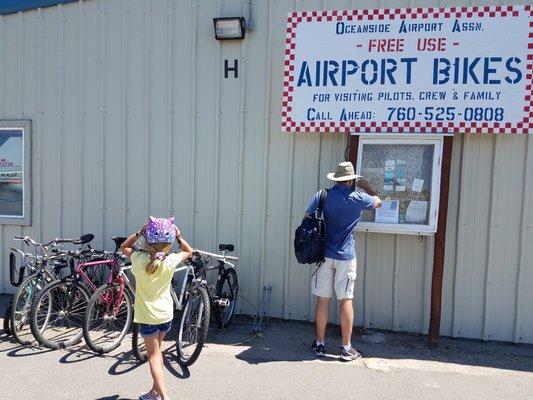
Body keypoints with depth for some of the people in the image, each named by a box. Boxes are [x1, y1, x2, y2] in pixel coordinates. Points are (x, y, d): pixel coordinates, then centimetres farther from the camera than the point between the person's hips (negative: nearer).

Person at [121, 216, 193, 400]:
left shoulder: (139, 259, -16)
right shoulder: (171, 261, -12)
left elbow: (124, 246, 4)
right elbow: (188, 251, 8)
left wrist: (139, 233, -8)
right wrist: (179, 236, -5)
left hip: (148, 315, -3)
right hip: (166, 313, 3)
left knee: (154, 355, 4)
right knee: (157, 351, 21)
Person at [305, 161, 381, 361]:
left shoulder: (322, 195, -1)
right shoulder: (357, 198, -4)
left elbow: (307, 218, -3)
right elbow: (378, 202, 14)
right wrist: (366, 187, 27)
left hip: (323, 255, 2)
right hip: (345, 257, -2)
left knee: (322, 300, 8)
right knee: (346, 301, 6)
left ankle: (319, 344, 19)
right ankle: (346, 348, 15)